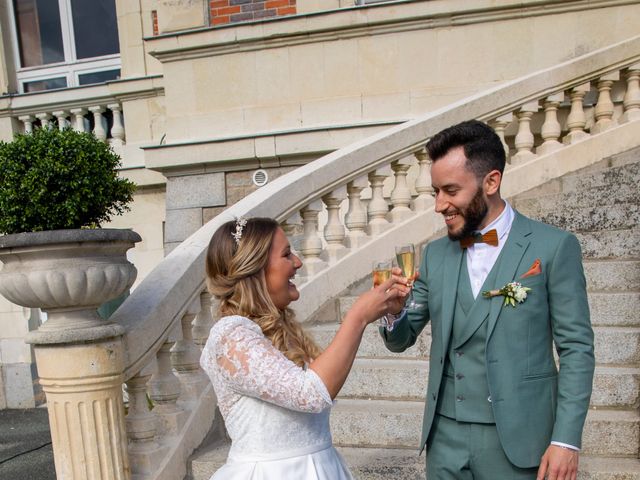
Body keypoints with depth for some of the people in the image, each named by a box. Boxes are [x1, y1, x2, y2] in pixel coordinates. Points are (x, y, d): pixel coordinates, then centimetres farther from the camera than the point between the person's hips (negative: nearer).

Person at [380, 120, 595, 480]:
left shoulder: (554, 247, -7)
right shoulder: (435, 255, 4)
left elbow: (576, 348, -6)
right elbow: (400, 340, 7)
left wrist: (567, 439, -11)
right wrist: (393, 311, -13)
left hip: (516, 439, -3)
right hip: (445, 436, 4)